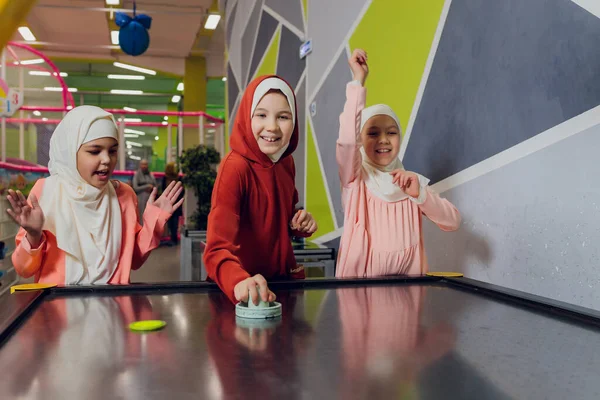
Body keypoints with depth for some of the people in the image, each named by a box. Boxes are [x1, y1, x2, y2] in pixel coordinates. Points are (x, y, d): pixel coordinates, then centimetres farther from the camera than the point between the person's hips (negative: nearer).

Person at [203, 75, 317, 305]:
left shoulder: (286, 162, 0)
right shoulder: (235, 167, -19)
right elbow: (218, 247, -28)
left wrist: (301, 225, -5)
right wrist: (239, 281, -47)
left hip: (284, 278, 4)